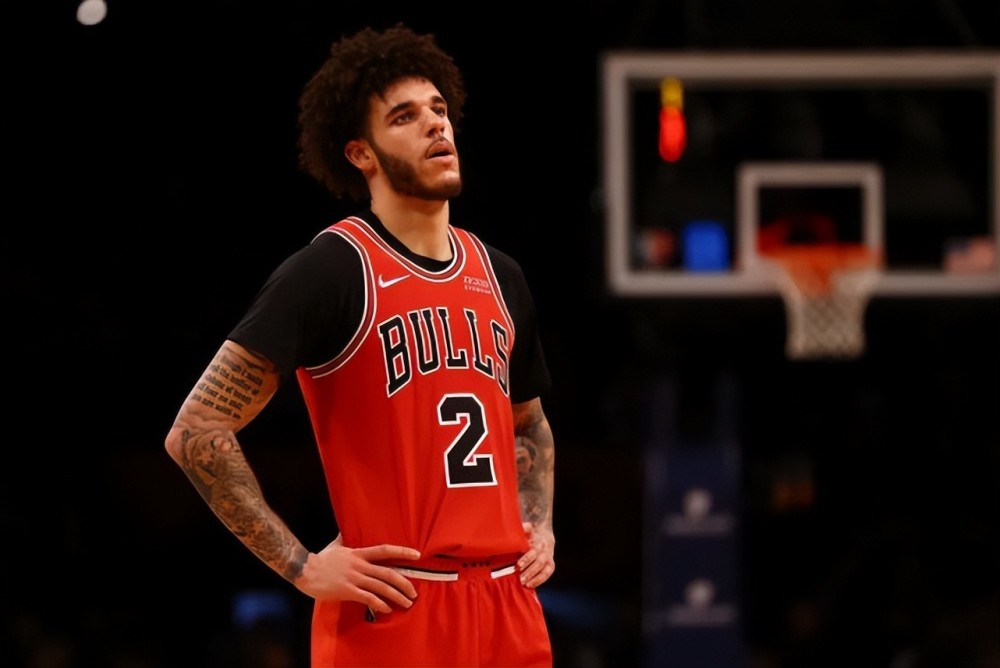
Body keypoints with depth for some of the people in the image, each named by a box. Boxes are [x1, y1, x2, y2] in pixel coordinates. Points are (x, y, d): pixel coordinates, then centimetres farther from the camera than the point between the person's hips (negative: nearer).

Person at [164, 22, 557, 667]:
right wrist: (303, 566, -14)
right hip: (393, 612, -6)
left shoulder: (501, 276, 14)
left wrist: (540, 527, 13)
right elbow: (196, 431, -11)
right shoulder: (331, 271, -7)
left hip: (508, 607, 6)